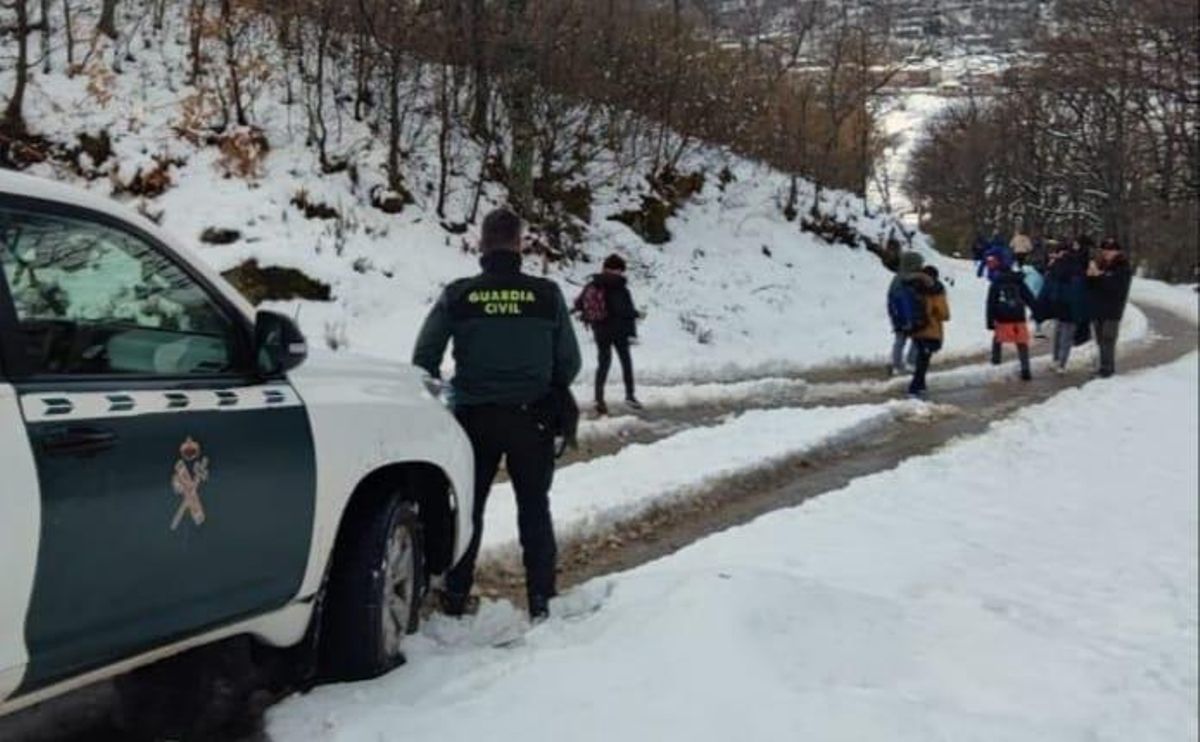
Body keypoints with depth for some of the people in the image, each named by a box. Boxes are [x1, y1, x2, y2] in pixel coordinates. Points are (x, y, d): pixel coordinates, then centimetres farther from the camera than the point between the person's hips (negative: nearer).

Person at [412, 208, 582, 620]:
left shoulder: (457, 296, -6)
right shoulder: (546, 295, -6)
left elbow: (424, 359, -4)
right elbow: (569, 362, 1)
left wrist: (445, 395, 13)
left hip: (474, 417, 0)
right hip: (530, 418, 0)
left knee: (467, 507, 16)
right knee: (534, 508, 13)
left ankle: (456, 597, 20)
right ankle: (540, 599, 13)